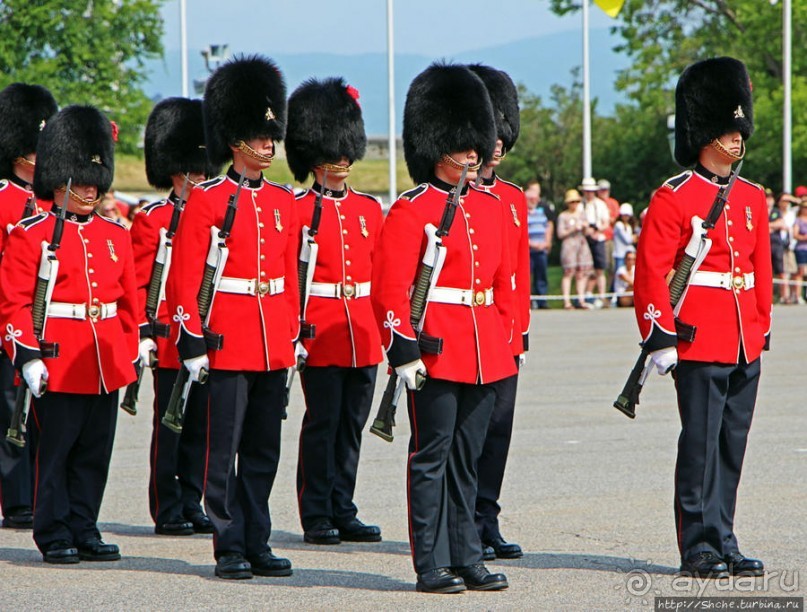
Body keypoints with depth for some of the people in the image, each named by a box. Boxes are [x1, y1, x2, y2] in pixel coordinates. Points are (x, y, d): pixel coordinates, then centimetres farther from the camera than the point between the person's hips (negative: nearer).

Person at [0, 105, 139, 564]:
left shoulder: (115, 236, 13)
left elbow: (130, 301, 17)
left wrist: (130, 356, 13)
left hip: (106, 366, 5)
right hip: (58, 364, -5)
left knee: (95, 453, 8)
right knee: (57, 451, 0)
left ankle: (85, 530, 15)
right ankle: (55, 535, 7)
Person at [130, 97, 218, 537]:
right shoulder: (151, 220, -3)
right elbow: (138, 282, -6)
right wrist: (144, 333, -13)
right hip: (170, 338, -5)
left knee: (200, 427, 8)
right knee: (169, 427, -1)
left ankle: (192, 505, 15)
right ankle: (168, 511, 4)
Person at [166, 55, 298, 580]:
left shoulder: (283, 201, 11)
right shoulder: (206, 200, -5)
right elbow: (186, 277, -7)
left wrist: (294, 335, 13)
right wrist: (193, 343, -11)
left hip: (273, 345, 5)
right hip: (228, 342, -5)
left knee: (264, 450, 9)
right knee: (225, 449, -1)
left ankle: (258, 544, 15)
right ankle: (230, 549, 4)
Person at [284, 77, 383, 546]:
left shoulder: (370, 209, 12)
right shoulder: (299, 210, -3)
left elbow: (382, 274, 15)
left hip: (364, 335, 5)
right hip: (321, 331, -5)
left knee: (352, 424, 8)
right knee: (323, 423, -2)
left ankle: (344, 511, 14)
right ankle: (318, 516, 3)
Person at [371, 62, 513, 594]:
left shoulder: (492, 208, 13)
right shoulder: (411, 210, -6)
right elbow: (390, 288, -11)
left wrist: (505, 344, 14)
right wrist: (404, 351, -16)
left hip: (484, 355, 6)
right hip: (435, 352, -6)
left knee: (467, 459, 10)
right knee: (432, 457, -1)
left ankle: (467, 558, 15)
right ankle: (432, 565, 2)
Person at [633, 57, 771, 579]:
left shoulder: (753, 198, 13)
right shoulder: (673, 198, -7)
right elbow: (651, 272, -10)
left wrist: (762, 329, 16)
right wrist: (659, 337, -14)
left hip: (744, 344, 6)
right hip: (699, 341, -6)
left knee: (732, 446, 9)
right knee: (700, 444, -3)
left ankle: (725, 544, 14)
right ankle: (700, 548, 2)